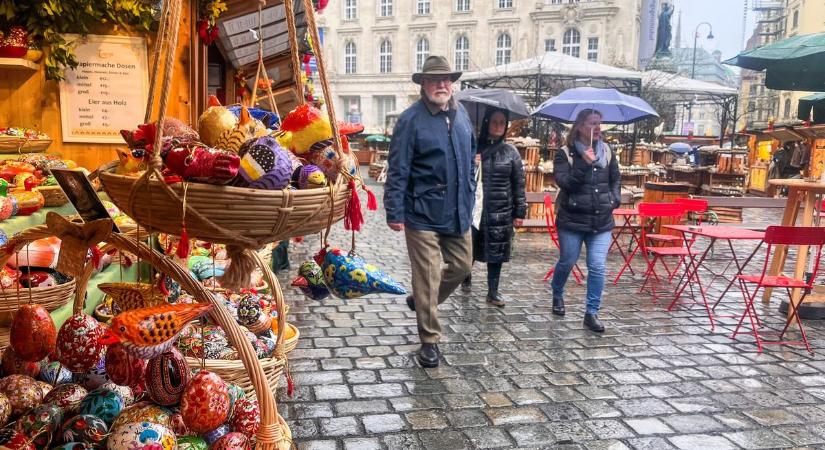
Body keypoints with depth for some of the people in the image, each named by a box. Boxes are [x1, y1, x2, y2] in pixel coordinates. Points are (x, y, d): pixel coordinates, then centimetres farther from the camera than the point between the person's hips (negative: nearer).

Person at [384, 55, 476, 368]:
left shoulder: (461, 115, 9)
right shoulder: (411, 120, -11)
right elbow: (397, 170, -13)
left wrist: (470, 197, 16)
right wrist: (394, 212, -15)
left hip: (458, 213, 7)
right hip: (423, 214, -7)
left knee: (462, 265, 18)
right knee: (428, 277, 0)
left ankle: (422, 301, 42)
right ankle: (429, 341, 14)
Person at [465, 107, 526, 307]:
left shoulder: (511, 152, 5)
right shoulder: (474, 147, 0)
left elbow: (519, 183, 6)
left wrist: (520, 211, 4)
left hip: (501, 211, 1)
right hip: (474, 208, -1)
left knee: (496, 252, 6)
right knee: (470, 248, 6)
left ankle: (493, 292, 16)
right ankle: (466, 277, 33)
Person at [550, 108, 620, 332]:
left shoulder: (606, 151, 7)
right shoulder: (565, 153, -6)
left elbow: (616, 179, 19)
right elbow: (563, 182, -17)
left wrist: (615, 200, 4)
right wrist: (585, 164, -25)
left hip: (601, 221, 3)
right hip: (572, 219, -3)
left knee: (597, 267, -5)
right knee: (567, 262, 11)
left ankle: (592, 312, 5)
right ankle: (557, 295, 40)